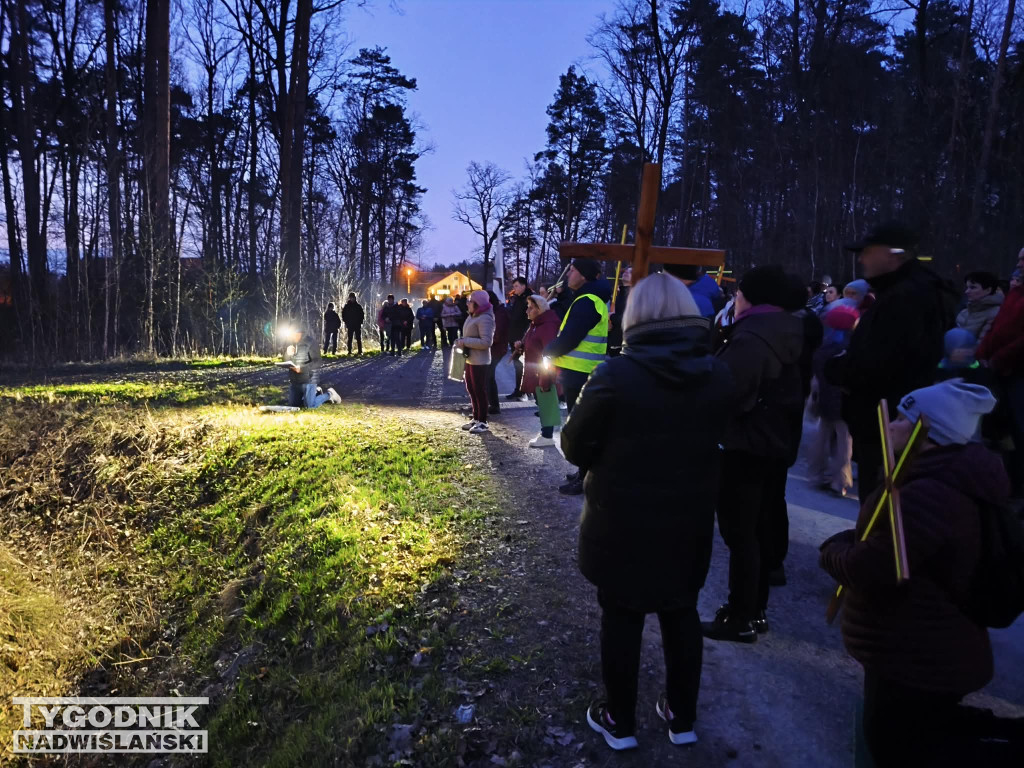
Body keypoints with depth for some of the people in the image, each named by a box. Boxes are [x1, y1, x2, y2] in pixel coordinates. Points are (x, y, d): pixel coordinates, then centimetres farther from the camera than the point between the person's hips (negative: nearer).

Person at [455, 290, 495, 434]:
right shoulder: (472, 316, 12)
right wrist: (461, 343, 6)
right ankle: (476, 419, 26)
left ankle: (483, 422, 5)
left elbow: (486, 342, -25)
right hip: (470, 359, 10)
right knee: (471, 389, 16)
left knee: (479, 391, -3)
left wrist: (465, 342, -22)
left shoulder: (485, 319, -18)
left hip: (479, 361, -10)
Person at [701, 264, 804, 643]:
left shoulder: (751, 338, -20)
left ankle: (741, 617, 8)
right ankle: (755, 610, 28)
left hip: (746, 445, -10)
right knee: (762, 528, 16)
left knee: (740, 532, -1)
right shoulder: (791, 333, 11)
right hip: (779, 442, 10)